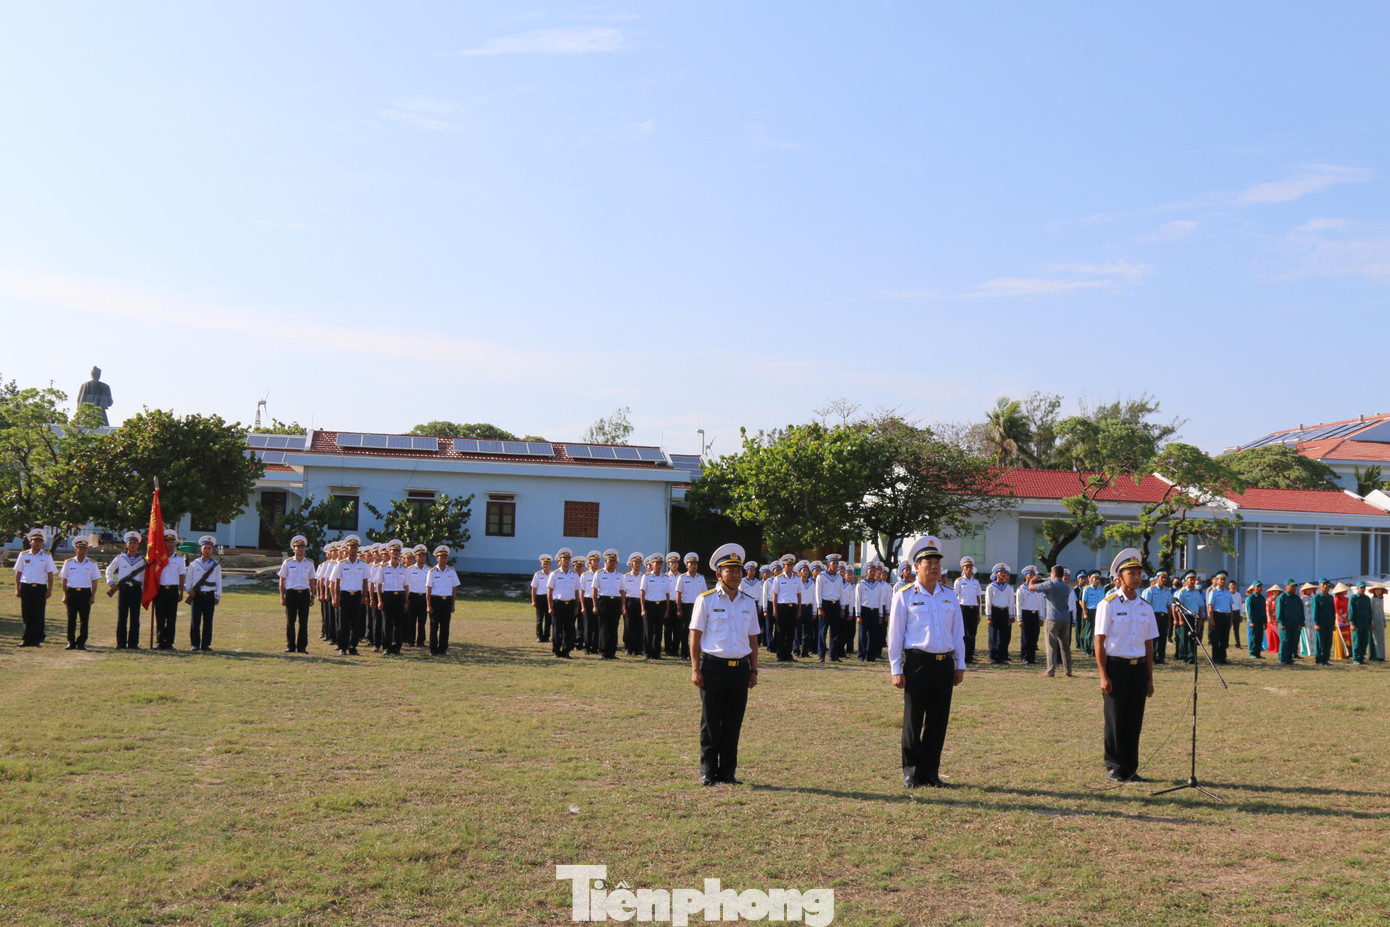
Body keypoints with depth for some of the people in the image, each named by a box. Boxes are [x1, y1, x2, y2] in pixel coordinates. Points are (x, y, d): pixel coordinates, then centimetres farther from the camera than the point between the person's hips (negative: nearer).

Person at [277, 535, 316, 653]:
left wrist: (312, 596, 10)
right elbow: (282, 581, 6)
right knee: (290, 621, 1)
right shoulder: (287, 563, 4)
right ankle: (290, 646, 8)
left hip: (304, 593, 1)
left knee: (303, 621, 1)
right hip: (291, 593, -1)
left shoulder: (309, 563, 9)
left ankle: (302, 647, 7)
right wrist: (282, 597, 0)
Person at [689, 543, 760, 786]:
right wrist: (696, 669, -8)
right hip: (713, 666, -4)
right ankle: (708, 772, 13)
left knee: (733, 724, 8)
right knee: (710, 723, 3)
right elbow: (695, 636, -2)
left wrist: (753, 670, 12)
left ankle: (728, 772, 18)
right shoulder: (706, 600, -1)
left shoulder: (748, 603, 12)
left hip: (740, 667, 4)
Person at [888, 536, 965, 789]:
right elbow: (895, 634, -1)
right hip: (918, 662, -4)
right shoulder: (905, 596, 0)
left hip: (945, 664, 4)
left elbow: (958, 633, 17)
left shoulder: (949, 596, 13)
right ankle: (912, 772, 12)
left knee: (939, 720, 7)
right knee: (913, 720, 2)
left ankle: (931, 772, 17)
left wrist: (960, 664, 13)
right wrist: (896, 669, -6)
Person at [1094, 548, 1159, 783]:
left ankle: (1131, 769, 19)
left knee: (1134, 721, 8)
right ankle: (1116, 769, 14)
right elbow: (1099, 642, -7)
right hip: (1116, 666, -4)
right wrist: (1103, 676, -12)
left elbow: (1149, 645, 14)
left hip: (1139, 667, 5)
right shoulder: (1108, 605, -6)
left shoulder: (1145, 607, 9)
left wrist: (1149, 678, 11)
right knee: (1115, 721, 2)